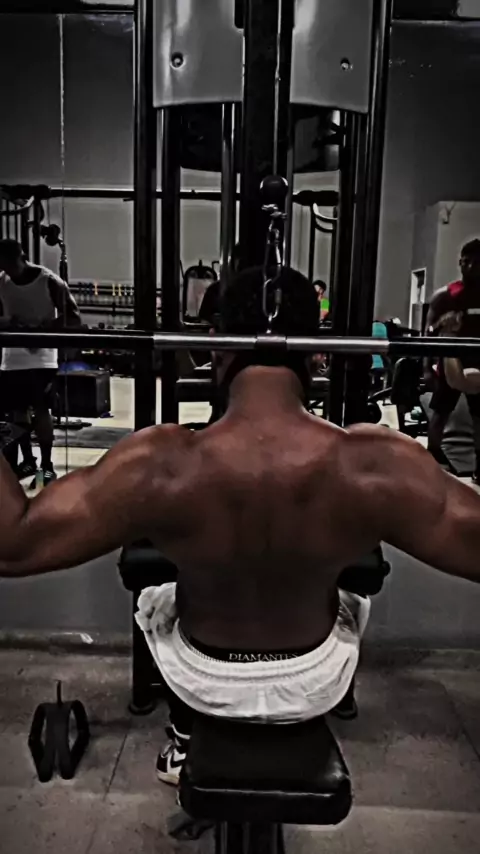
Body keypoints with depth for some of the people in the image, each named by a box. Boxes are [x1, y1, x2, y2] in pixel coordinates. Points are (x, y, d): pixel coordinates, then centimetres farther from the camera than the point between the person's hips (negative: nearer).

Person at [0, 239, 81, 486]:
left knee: (41, 410, -5)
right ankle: (28, 460, 23)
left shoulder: (49, 281, -10)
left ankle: (47, 464, 5)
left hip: (42, 357, -4)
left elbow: (74, 318, -10)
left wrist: (42, 328, -23)